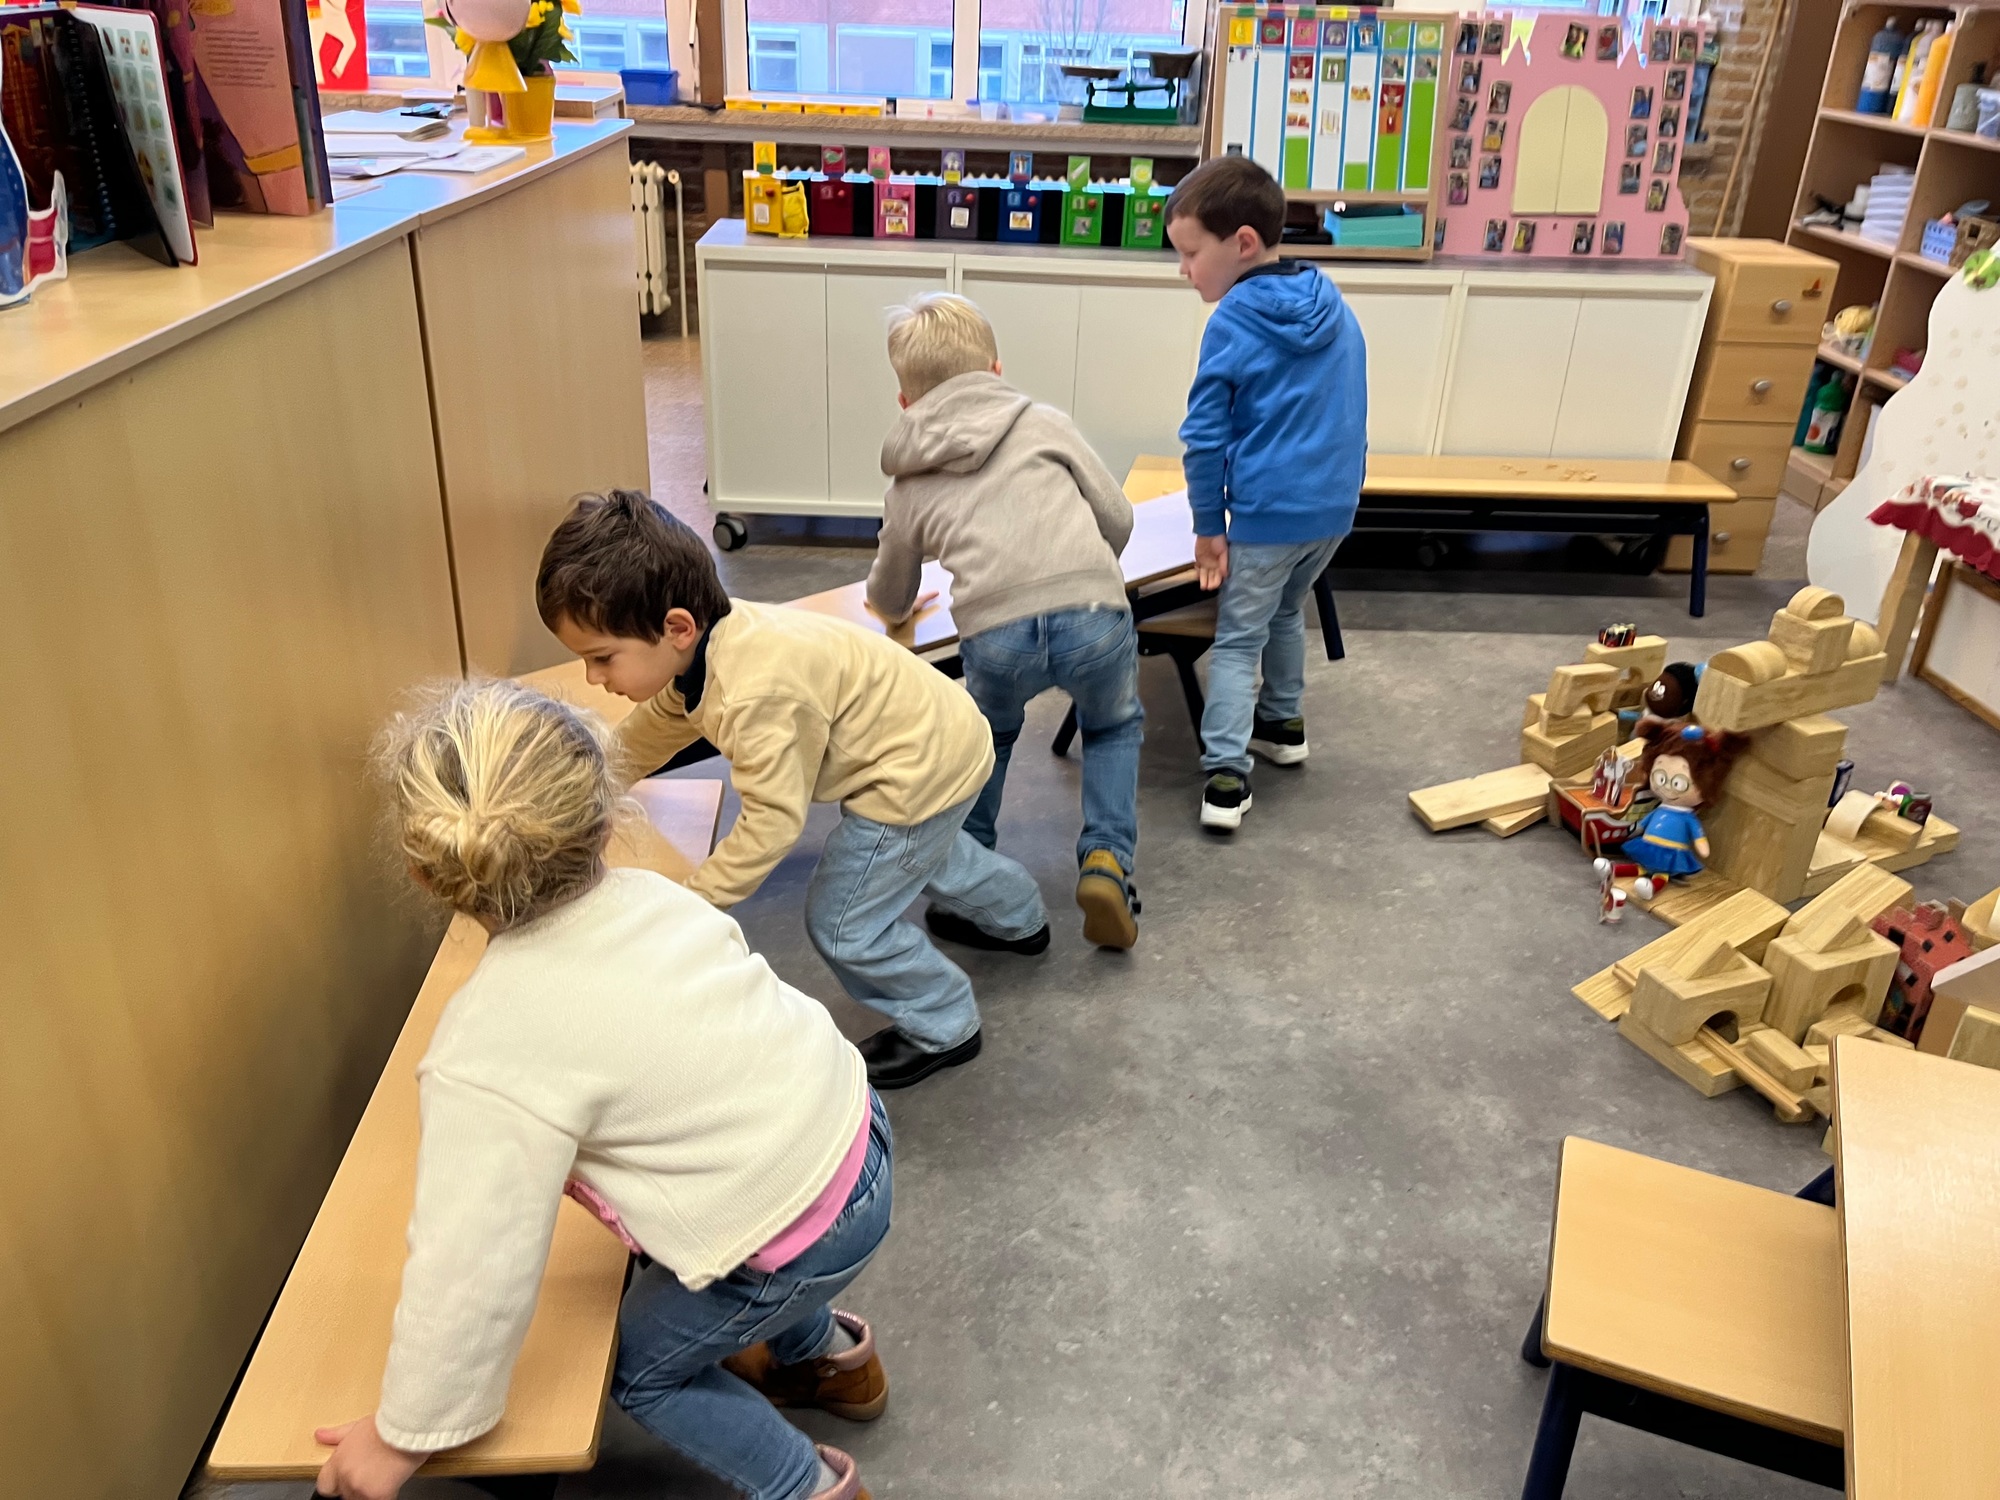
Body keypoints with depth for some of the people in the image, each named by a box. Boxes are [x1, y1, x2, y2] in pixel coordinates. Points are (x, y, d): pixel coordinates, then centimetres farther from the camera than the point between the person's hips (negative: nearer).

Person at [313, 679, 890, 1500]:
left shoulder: (488, 1055, -24)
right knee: (664, 1261, 34)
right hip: (848, 1126, 7)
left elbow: (473, 1263, -20)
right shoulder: (649, 895, -6)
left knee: (641, 1367, 21)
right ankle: (833, 1359, 53)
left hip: (803, 1229, -7)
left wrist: (408, 1431, -3)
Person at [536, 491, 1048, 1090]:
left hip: (919, 771, -10)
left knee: (842, 926, -1)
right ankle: (1016, 917, 64)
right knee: (921, 847, 37)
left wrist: (690, 904, -18)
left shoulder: (755, 693, -37)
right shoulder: (710, 644, -7)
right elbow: (646, 735, 8)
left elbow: (772, 819, -28)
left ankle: (944, 1029, 23)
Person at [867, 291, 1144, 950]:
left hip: (995, 636, 1)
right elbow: (1117, 516, 17)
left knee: (989, 734, 34)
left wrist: (892, 603, 57)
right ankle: (1106, 858, 12)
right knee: (1114, 726, 30)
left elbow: (890, 603, 32)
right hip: (1093, 616, -1)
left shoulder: (909, 483, 21)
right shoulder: (1043, 422, 17)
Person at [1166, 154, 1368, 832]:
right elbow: (1353, 416, 15)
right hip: (1336, 505, 7)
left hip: (1270, 513, -7)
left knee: (1238, 639, 2)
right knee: (1286, 611, 27)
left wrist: (1208, 525, -4)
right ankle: (1282, 723, 40)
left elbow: (1205, 437, -13)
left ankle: (1225, 775, -3)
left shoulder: (1232, 323, -13)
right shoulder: (1336, 308, 8)